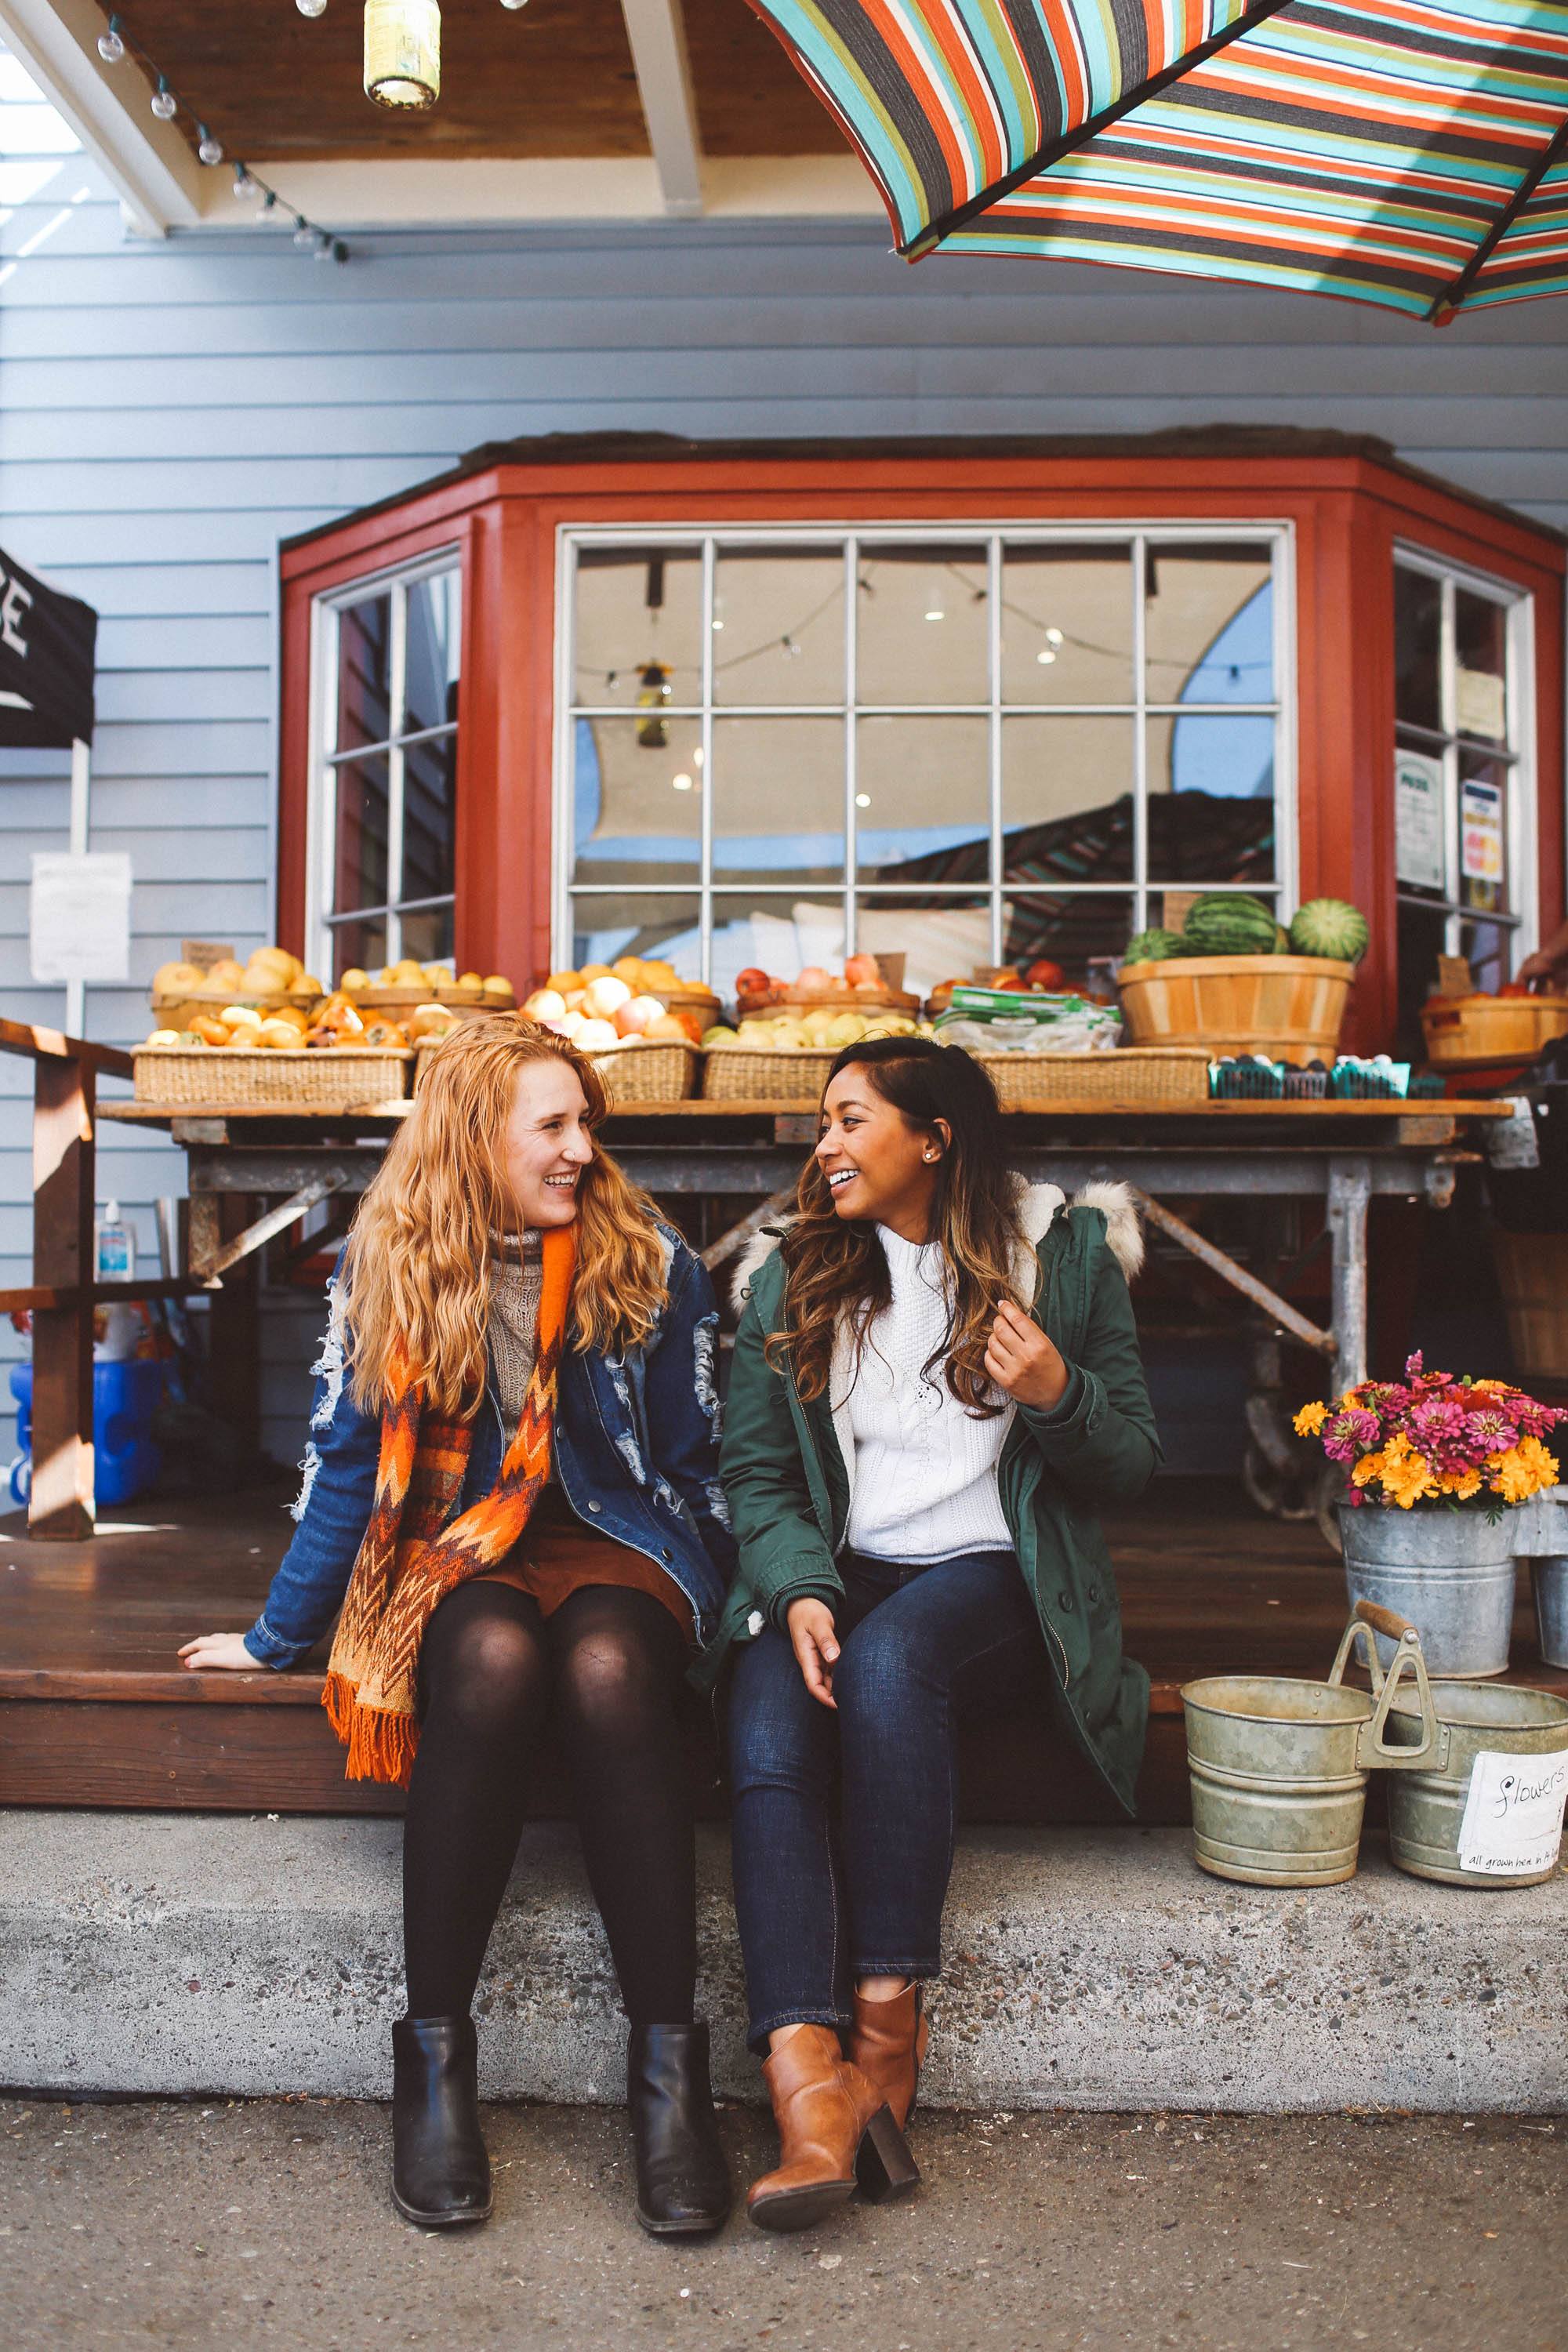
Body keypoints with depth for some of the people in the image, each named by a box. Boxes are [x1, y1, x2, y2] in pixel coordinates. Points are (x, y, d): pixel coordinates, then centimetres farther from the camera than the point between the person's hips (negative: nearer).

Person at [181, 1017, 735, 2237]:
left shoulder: (651, 1264, 2)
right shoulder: (385, 1267, 3)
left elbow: (698, 1466, 7)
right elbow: (347, 1465, 8)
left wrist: (745, 1604, -3)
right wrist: (277, 1634, 10)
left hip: (615, 1540, 0)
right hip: (456, 1548, 0)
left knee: (607, 1669, -35)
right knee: (494, 1661, -35)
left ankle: (668, 2064, -29)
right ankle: (435, 2056, -24)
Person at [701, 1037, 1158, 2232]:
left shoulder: (1066, 1252, 6)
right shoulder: (792, 1275, 11)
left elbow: (1132, 1462, 7)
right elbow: (756, 1471, 7)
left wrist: (1057, 1397, -14)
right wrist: (799, 1588, -13)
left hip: (995, 1575, -2)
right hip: (836, 1570, 2)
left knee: (886, 1659, -36)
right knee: (767, 1728, -30)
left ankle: (888, 2035, -28)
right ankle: (809, 2094, -39)